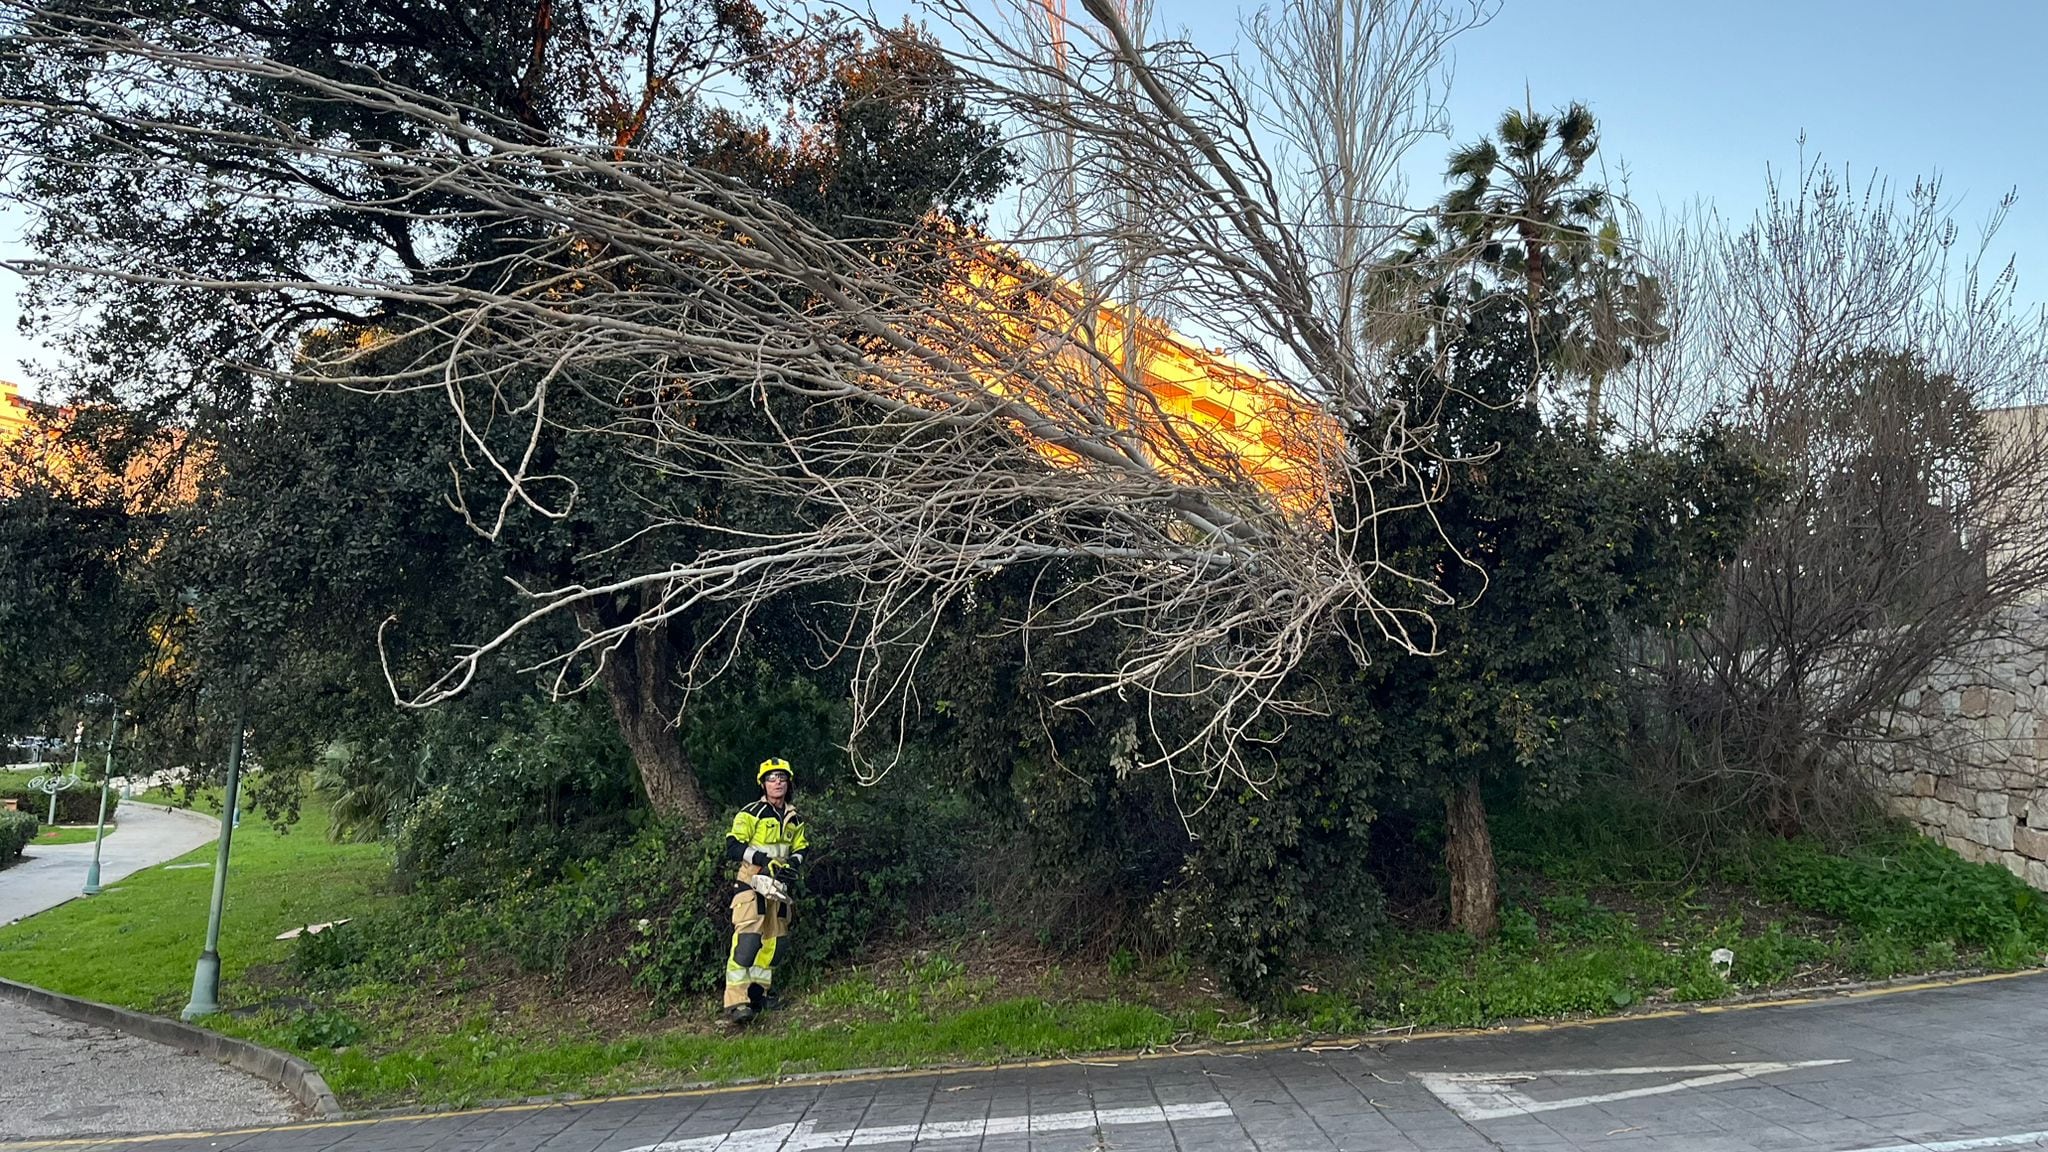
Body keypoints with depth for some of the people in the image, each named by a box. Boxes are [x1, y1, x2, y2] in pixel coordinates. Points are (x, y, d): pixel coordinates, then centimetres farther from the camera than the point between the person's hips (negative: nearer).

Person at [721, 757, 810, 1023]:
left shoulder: (793, 819, 13)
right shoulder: (751, 813, -8)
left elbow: (800, 848, 19)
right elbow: (733, 847, -14)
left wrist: (792, 862, -5)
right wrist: (766, 860, -23)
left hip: (778, 887, 7)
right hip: (751, 883, -7)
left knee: (771, 942, 11)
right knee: (747, 940, -17)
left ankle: (758, 992, 23)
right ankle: (736, 1002, -19)